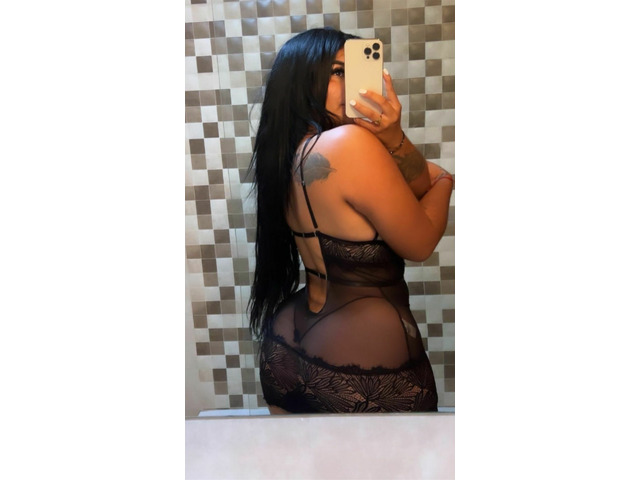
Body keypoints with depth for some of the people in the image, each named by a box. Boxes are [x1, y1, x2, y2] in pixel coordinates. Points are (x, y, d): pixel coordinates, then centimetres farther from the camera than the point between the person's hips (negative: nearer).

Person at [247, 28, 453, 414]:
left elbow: (420, 184, 3)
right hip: (366, 368, -7)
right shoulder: (350, 142, -23)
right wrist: (444, 183, 5)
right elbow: (420, 244, -12)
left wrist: (393, 137, -17)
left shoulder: (287, 149, 2)